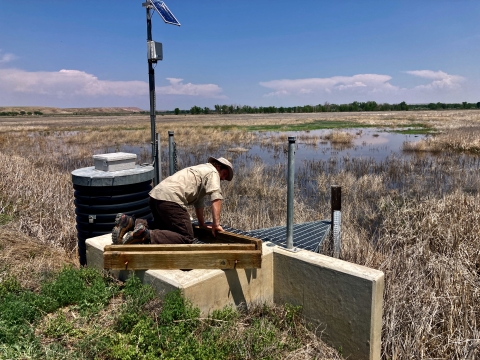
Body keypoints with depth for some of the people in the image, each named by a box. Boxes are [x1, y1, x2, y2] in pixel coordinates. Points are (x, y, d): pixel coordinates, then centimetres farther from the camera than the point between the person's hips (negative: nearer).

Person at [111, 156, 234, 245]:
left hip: (156, 194, 10)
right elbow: (216, 197, -8)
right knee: (186, 238, -9)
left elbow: (198, 201, 37)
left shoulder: (200, 170, 35)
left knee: (163, 226, 28)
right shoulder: (212, 172, 7)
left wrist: (202, 225, 38)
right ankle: (146, 236, -25)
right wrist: (216, 224, -6)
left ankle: (130, 223, 7)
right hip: (170, 198, -10)